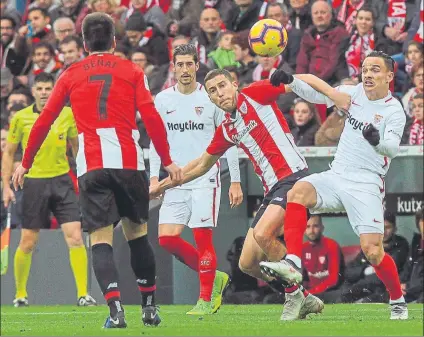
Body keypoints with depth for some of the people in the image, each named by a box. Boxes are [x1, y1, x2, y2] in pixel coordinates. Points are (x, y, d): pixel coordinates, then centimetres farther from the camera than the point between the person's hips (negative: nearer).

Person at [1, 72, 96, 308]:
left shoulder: (67, 115, 1)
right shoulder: (21, 118, -2)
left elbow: (77, 146, 15)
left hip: (62, 181, 1)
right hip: (34, 183, -1)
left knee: (75, 237, -10)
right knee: (28, 243, 2)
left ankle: (83, 294, -7)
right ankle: (20, 293, 20)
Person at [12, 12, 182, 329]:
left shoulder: (71, 75, 12)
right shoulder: (131, 71, 9)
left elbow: (44, 121, 11)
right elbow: (151, 116, -2)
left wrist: (26, 163, 20)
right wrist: (167, 160, 2)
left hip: (91, 167, 0)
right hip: (129, 162, 0)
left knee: (101, 240, -3)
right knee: (138, 234, 16)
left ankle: (116, 308, -21)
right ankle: (149, 307, 19)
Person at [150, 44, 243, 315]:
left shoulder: (211, 98, -1)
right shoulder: (163, 100, 7)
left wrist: (236, 181, -1)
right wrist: (154, 176, 2)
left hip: (206, 179, -4)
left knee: (202, 237, -10)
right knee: (167, 237, -6)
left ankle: (206, 299, 0)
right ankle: (214, 277, 12)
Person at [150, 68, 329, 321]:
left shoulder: (254, 95, -2)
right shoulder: (226, 130, 17)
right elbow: (202, 164, 32)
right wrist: (163, 184, 36)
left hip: (293, 176, -8)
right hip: (272, 190, 8)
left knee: (263, 234, -29)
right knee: (248, 263, 2)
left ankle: (295, 294, -10)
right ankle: (304, 300, 17)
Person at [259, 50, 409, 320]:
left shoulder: (394, 111, -8)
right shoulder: (355, 93, 9)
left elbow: (392, 147, -22)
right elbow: (316, 93, 15)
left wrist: (378, 141, -45)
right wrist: (289, 81, -1)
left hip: (366, 186, -5)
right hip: (336, 176, 5)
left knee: (373, 252, -13)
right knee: (299, 191, -26)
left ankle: (398, 300, 14)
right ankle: (293, 263, -32)